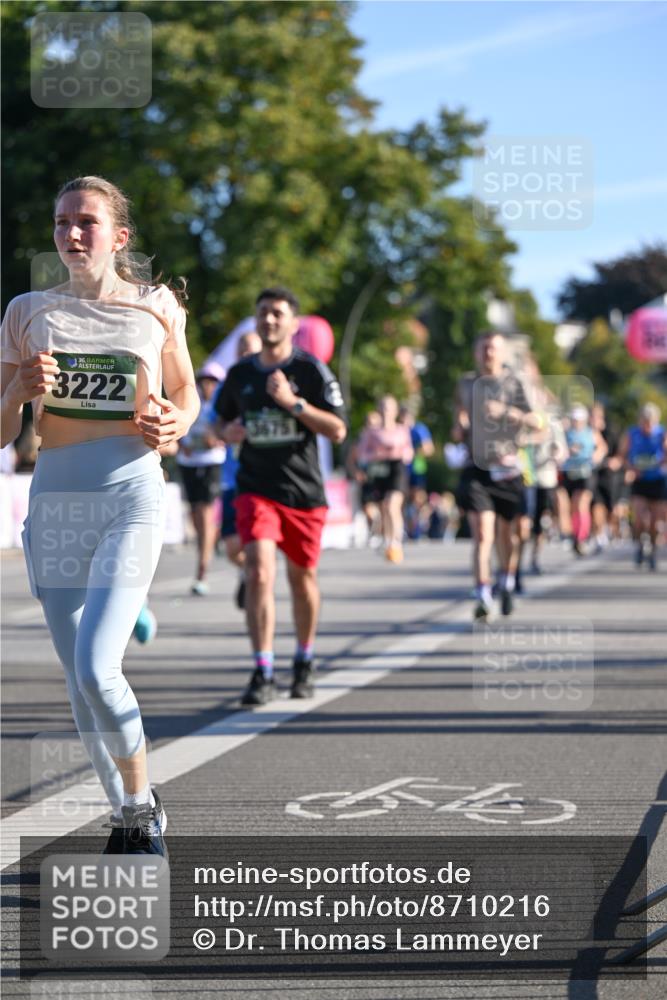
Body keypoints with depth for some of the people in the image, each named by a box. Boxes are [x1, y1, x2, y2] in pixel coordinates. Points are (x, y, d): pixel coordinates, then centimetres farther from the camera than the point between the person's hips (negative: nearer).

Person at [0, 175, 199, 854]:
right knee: (78, 678, 7)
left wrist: (173, 425, -3)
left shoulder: (157, 307, 5)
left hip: (131, 496, -3)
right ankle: (125, 816, 24)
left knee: (96, 668, -17)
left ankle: (142, 803, 5)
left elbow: (187, 395, 19)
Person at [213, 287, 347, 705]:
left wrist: (293, 402, -20)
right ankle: (263, 674, -17)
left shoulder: (311, 370, -4)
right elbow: (222, 422, 23)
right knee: (259, 572, -17)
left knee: (303, 578, 11)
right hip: (256, 488, 1)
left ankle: (304, 661, 33)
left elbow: (338, 431, -10)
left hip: (304, 491, -1)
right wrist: (229, 431, -1)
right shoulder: (240, 373, 7)